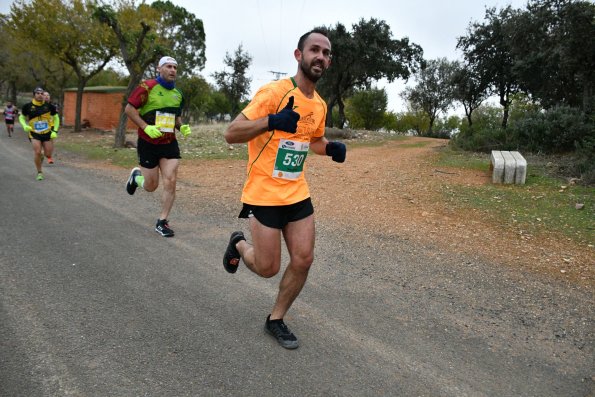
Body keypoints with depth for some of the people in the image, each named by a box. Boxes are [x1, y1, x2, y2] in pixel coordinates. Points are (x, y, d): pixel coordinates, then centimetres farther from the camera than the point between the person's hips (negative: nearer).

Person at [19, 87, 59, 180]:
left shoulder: (49, 106, -6)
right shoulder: (28, 106, -5)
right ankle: (39, 173, 7)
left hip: (47, 133, 1)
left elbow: (56, 118, 7)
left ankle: (48, 156, 42)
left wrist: (55, 131, -2)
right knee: (37, 152, -11)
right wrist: (25, 126, -10)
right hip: (35, 134, -1)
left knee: (48, 153, 1)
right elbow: (21, 117, 10)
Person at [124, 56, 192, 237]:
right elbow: (129, 109, -9)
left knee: (170, 182, -7)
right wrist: (146, 127, -21)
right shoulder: (147, 87, -9)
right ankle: (136, 175, 42)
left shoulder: (178, 94, 10)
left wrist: (182, 127, 1)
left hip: (169, 143, 4)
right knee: (151, 186, 5)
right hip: (148, 143, -4)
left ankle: (162, 222, 6)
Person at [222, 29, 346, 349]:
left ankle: (276, 320, 24)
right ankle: (239, 245, 35)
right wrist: (271, 121, -35)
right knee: (268, 268, 1)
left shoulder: (320, 105, 6)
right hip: (264, 193, -6)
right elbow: (230, 134, -18)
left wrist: (331, 148, 1)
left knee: (303, 260, 3)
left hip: (297, 193, 7)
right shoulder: (274, 92, -16)